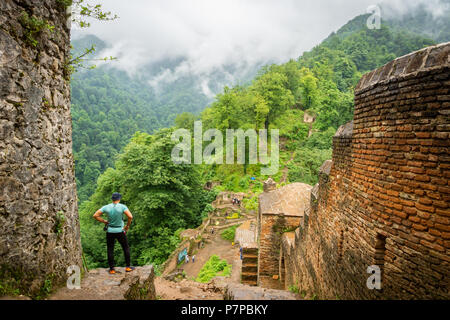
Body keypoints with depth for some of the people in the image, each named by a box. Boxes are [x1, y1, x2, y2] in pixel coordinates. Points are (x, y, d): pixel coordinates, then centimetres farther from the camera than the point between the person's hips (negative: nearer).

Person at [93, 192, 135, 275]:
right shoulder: (122, 207, -12)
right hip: (119, 231, -2)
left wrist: (104, 221, 5)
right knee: (126, 248, 14)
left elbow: (95, 215, -3)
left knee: (110, 250, 12)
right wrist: (127, 226, -6)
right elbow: (130, 217, -22)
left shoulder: (106, 207, -5)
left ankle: (112, 269, 17)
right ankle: (128, 267, 17)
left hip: (110, 231, 2)